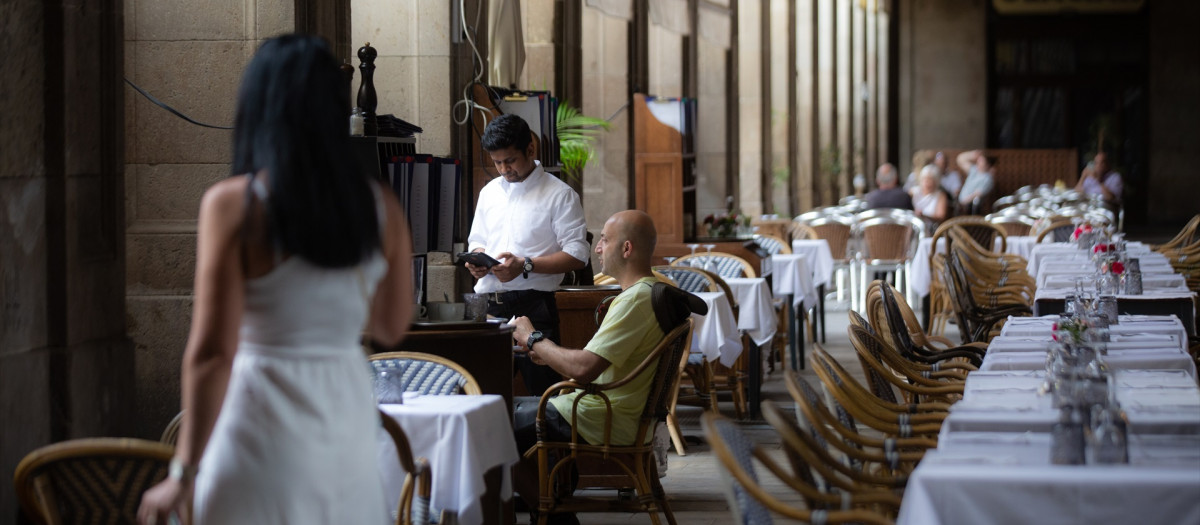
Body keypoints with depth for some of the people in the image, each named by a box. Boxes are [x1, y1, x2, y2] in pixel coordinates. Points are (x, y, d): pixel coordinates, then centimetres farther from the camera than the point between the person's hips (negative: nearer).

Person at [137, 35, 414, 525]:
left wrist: (184, 472, -8)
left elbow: (212, 351, -14)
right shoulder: (381, 207, 0)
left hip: (265, 419, -4)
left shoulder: (233, 204, -12)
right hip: (350, 416, 4)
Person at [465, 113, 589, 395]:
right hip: (490, 306, 5)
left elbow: (577, 255, -8)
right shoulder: (489, 192, 18)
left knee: (543, 392, -7)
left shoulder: (559, 194, -2)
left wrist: (526, 265, -17)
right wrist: (476, 260, 3)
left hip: (533, 306, -5)